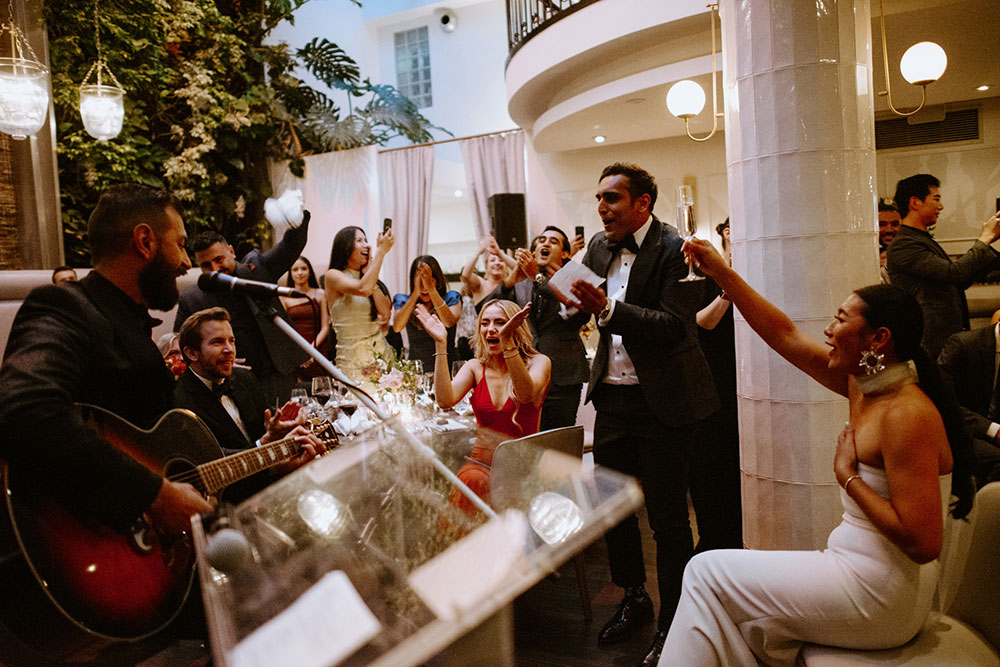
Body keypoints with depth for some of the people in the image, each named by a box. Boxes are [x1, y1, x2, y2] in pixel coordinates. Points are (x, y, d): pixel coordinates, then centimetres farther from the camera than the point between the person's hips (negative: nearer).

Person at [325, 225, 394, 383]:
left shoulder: (365, 276, 14)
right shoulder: (333, 276, -4)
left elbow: (385, 313, 0)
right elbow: (363, 289, -26)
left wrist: (369, 274, -1)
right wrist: (381, 251, -19)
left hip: (381, 351, 5)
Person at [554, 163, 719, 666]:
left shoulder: (675, 250, -13)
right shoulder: (599, 247, 9)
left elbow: (674, 326, -22)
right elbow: (583, 309, 18)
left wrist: (607, 308, -31)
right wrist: (572, 301, -3)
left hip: (662, 402, -6)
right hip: (612, 396, 7)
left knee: (667, 517, 3)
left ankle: (672, 624, 22)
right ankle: (633, 600, 36)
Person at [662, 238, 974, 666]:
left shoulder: (908, 414, -25)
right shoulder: (862, 383, 1)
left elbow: (922, 542, -27)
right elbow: (784, 335, 5)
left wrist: (848, 476, -18)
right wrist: (720, 272, 4)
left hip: (879, 596, -8)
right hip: (858, 567, 8)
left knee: (707, 571, -2)